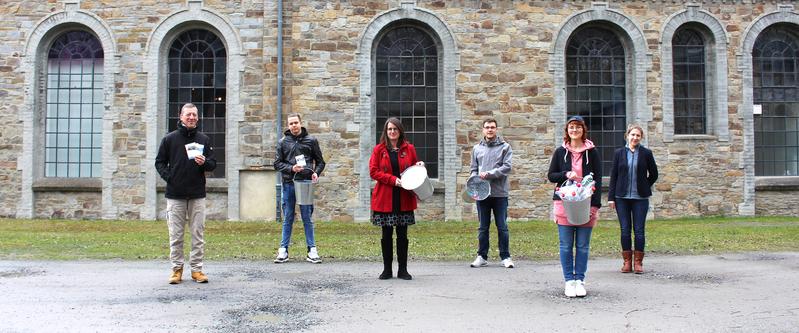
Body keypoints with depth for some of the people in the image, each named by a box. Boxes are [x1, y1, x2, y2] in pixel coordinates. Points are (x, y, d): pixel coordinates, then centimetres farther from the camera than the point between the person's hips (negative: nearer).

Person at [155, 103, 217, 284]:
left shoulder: (204, 139, 8)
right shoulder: (170, 139, 5)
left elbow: (213, 164, 8)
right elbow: (160, 162, 10)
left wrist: (204, 162, -13)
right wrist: (168, 176, -6)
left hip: (197, 195, 1)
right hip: (175, 194, -1)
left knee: (198, 234, 2)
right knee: (176, 235, 4)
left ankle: (197, 269, 10)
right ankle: (177, 269, 13)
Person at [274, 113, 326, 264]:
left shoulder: (311, 140, 6)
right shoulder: (283, 142, 8)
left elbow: (320, 162, 10)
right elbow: (277, 163, 5)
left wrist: (316, 173, -9)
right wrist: (291, 168, -11)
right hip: (288, 184, 1)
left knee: (307, 218, 2)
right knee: (288, 219, 6)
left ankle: (312, 250, 7)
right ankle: (283, 250, 12)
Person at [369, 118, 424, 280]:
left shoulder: (409, 148, 7)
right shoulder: (379, 149, 3)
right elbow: (373, 172, -4)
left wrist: (419, 165, -5)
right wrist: (393, 179, -15)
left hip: (404, 199, 1)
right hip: (385, 199, -1)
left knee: (402, 235, 5)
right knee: (386, 234, 5)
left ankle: (403, 270, 12)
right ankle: (387, 269, 14)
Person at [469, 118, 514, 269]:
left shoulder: (505, 147, 2)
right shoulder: (477, 148, 12)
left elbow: (507, 167, -8)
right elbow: (473, 169, 13)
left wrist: (489, 174, -16)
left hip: (500, 193, -2)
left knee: (502, 227, 2)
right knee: (483, 227, 8)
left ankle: (505, 257, 11)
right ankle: (482, 256, 15)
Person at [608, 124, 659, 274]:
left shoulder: (646, 153, 2)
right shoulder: (619, 153, 5)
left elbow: (653, 174, 12)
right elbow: (613, 175, 5)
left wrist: (644, 188, 10)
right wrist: (611, 196, 1)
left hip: (640, 198, -1)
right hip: (622, 197, 1)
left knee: (639, 230, 1)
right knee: (625, 230, 4)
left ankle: (638, 262, 9)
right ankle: (627, 262, 12)